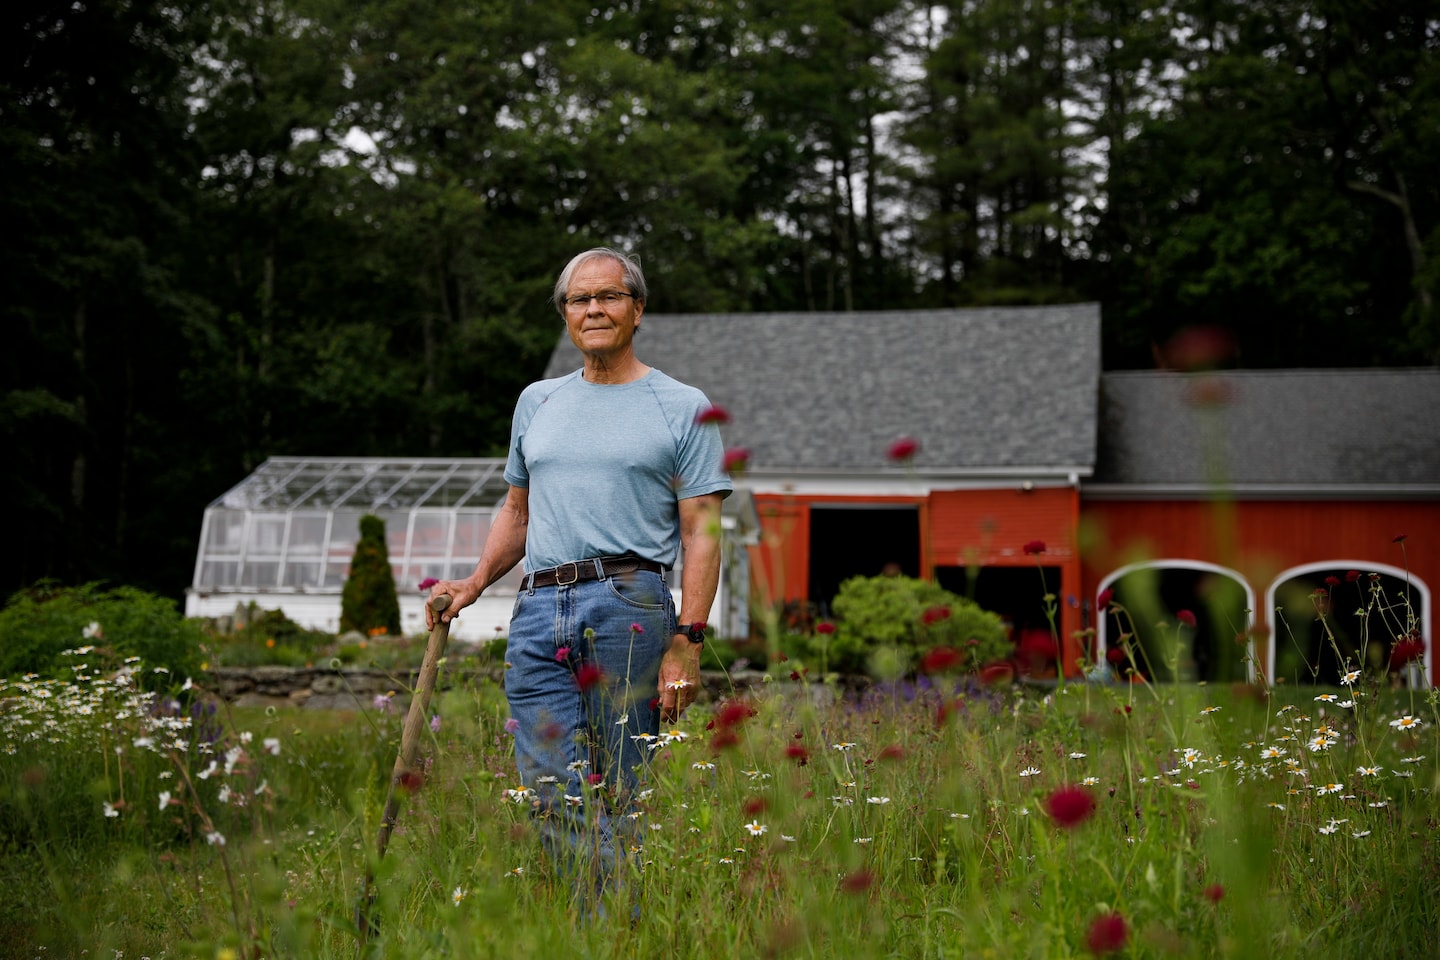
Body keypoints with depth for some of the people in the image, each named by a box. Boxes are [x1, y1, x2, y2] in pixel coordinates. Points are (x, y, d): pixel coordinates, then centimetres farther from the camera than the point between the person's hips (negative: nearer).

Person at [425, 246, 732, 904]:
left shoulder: (683, 407, 6)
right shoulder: (537, 402, 21)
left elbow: (701, 534, 0)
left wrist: (687, 641, -10)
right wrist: (474, 584, 12)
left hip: (629, 606, -4)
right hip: (536, 611, 5)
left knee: (623, 796, -5)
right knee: (549, 793, -4)